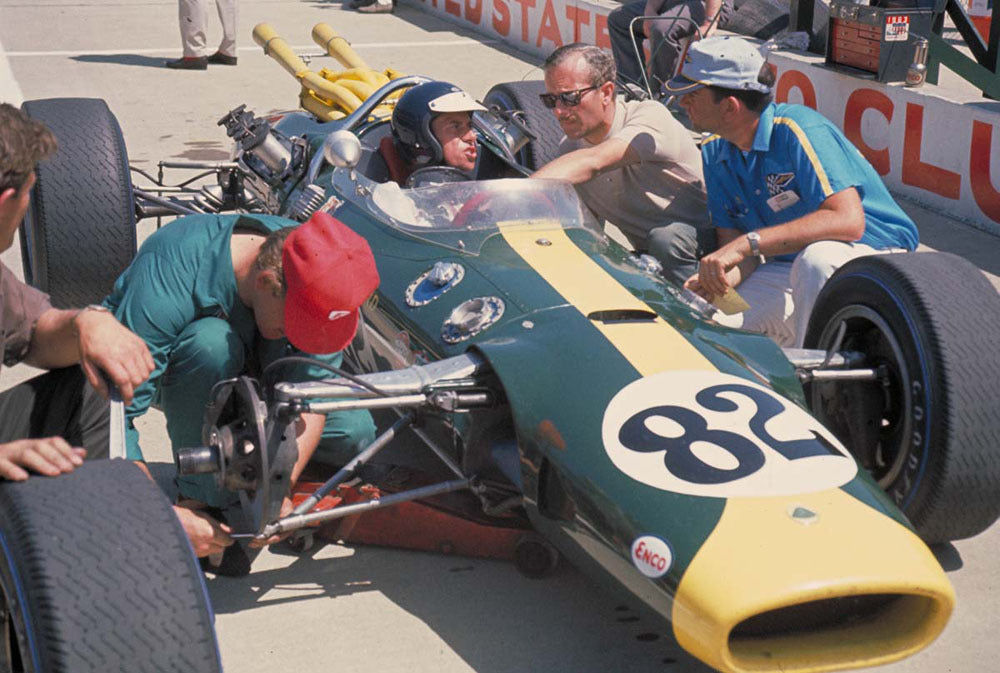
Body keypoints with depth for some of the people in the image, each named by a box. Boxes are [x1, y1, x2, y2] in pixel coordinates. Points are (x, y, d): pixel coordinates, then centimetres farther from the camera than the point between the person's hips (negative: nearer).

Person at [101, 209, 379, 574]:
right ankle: (202, 498, -22)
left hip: (248, 368, 4)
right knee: (213, 342, -40)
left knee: (354, 431, -17)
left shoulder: (313, 265, -28)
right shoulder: (170, 279, -41)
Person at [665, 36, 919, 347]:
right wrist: (719, 277, -25)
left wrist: (748, 243, -36)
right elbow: (730, 237, 0)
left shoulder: (798, 130, -21)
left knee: (816, 258, -40)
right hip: (790, 268, 6)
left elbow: (848, 221, -33)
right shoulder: (715, 153, 3)